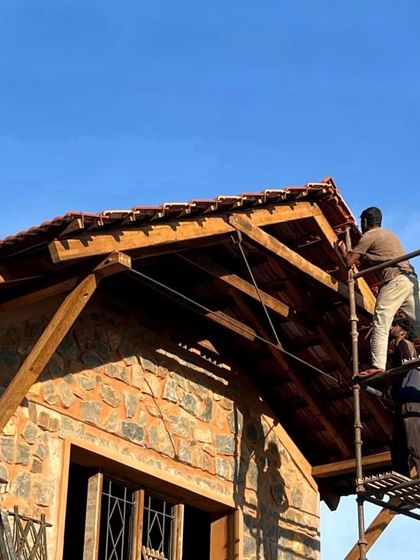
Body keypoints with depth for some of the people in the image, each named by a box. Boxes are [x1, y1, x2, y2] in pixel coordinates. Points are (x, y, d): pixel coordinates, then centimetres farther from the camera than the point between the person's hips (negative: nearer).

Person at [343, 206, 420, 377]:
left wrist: (342, 248, 22)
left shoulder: (369, 235, 5)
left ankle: (377, 365, -24)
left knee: (380, 323, -13)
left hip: (395, 280, -8)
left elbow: (349, 262, 5)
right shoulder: (389, 233, 30)